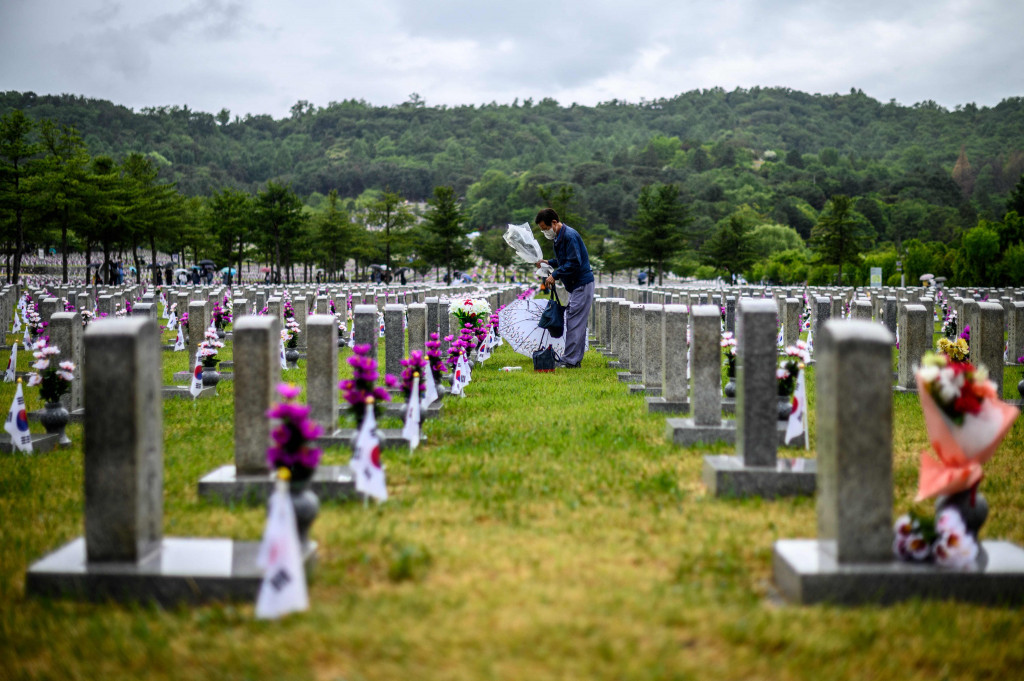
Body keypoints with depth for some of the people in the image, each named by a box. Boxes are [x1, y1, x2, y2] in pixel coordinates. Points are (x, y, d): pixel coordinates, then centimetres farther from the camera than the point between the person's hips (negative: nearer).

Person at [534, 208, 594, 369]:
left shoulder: (570, 236, -18)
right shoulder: (559, 237, 14)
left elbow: (574, 263, -23)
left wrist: (555, 275, -20)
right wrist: (548, 263, 12)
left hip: (582, 285, -10)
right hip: (575, 285, 10)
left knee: (574, 323, -10)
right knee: (576, 323, 11)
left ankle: (570, 360, -9)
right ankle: (574, 359, 14)